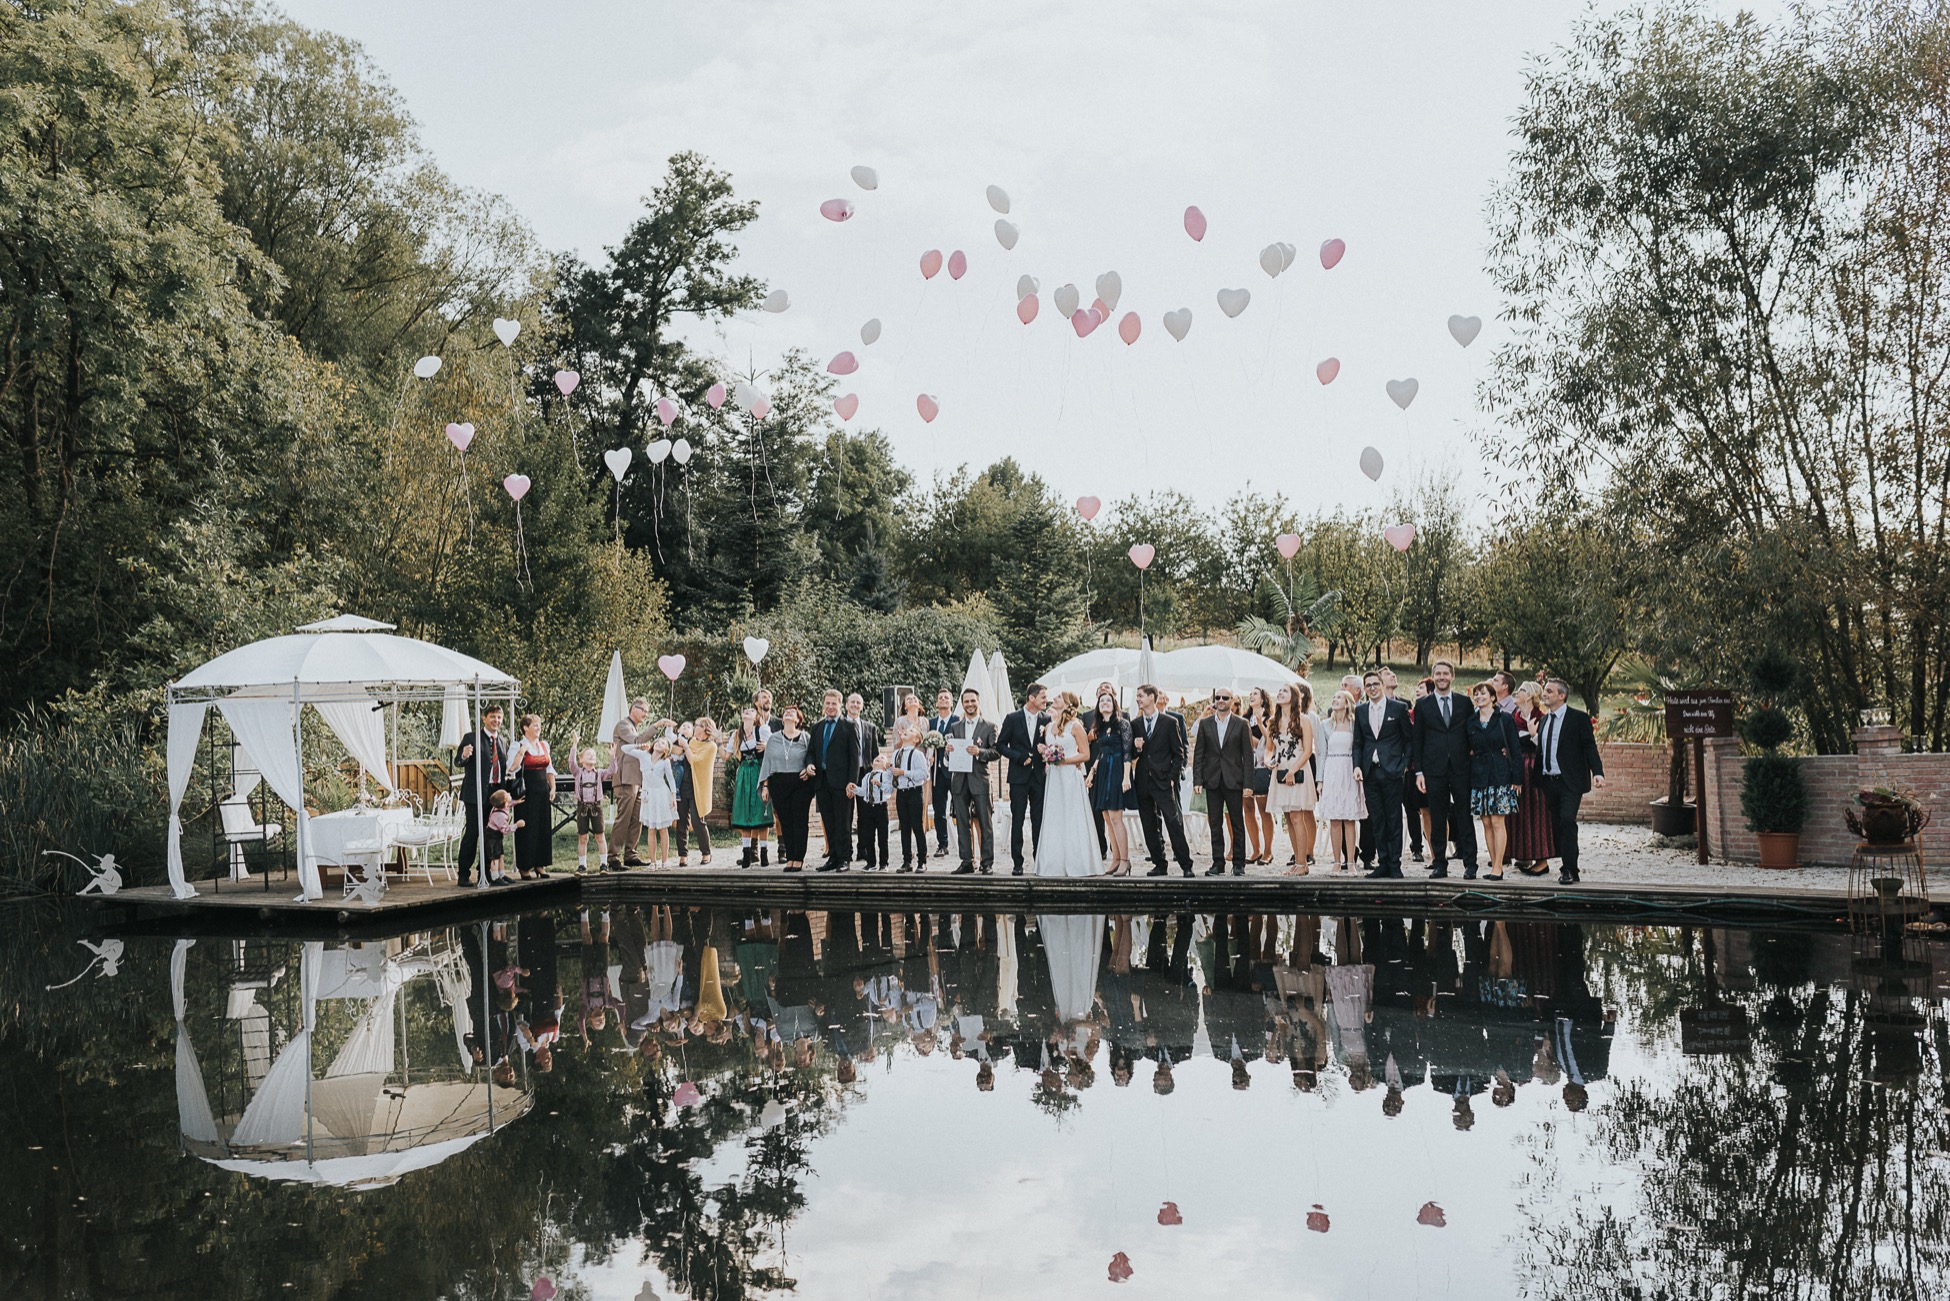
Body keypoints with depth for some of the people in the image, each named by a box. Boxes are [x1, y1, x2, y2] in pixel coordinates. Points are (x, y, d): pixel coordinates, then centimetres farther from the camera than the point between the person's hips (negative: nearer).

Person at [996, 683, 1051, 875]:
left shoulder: (1047, 720, 5)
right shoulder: (1013, 719, -1)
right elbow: (1000, 745, 1)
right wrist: (1020, 757, -10)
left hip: (1039, 776, 2)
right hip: (1019, 776, -2)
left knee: (1039, 821, 4)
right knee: (1017, 821, 0)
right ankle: (1017, 863, 4)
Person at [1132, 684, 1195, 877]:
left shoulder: (1170, 722, 1)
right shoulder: (1135, 725, 12)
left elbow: (1178, 753, 2)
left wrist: (1173, 778, -6)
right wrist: (1136, 747, -6)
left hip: (1164, 781, -4)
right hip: (1143, 783, 4)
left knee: (1174, 823, -10)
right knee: (1149, 827, 6)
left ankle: (1186, 865, -6)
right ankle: (1159, 865, 14)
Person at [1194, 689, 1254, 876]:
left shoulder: (1241, 724, 2)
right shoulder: (1204, 724, 7)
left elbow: (1248, 755, 0)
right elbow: (1198, 754, 6)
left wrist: (1247, 784, -7)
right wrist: (1197, 780, -3)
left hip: (1233, 781, -2)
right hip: (1212, 780, 2)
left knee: (1237, 823, 3)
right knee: (1215, 824, 4)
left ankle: (1239, 864, 10)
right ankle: (1218, 863, 9)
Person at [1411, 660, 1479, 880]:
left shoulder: (1464, 703, 9)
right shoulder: (1422, 704, 7)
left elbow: (1472, 734, 12)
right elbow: (1418, 740, 6)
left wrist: (1474, 761, 2)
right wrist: (1419, 771, 0)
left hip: (1461, 768, 0)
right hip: (1434, 769, 0)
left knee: (1464, 816, 0)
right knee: (1437, 819, 3)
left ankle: (1470, 863, 5)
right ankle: (1439, 863, 8)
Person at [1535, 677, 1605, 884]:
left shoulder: (1579, 718, -3)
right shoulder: (1544, 720, 16)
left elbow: (1590, 747, -8)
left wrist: (1598, 772, -21)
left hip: (1570, 782, -7)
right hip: (1549, 782, 7)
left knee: (1567, 821, -18)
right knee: (1556, 826, 7)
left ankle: (1570, 870, -14)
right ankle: (1567, 868, 15)